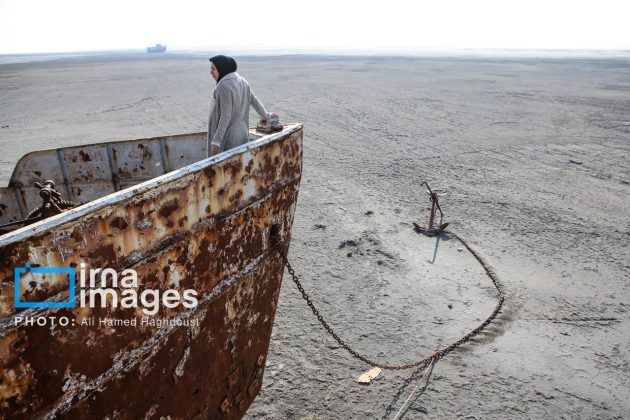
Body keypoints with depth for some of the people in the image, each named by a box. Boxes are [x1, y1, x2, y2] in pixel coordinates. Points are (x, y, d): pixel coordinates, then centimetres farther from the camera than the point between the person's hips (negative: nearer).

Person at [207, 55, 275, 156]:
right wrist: (266, 116, 33)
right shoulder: (240, 81, 5)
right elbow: (254, 101, 16)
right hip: (240, 133, 9)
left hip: (227, 136, -9)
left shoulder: (224, 86, -21)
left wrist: (216, 141, -24)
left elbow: (225, 116, -24)